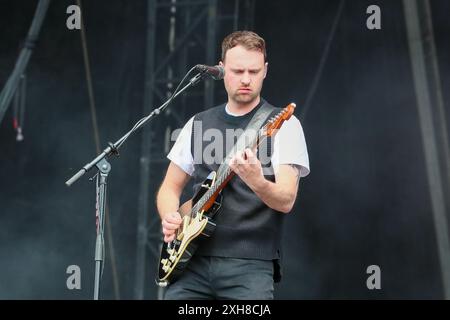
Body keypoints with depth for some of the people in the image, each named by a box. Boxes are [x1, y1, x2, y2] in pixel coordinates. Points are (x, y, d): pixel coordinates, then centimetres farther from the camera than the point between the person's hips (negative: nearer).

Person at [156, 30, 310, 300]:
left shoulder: (283, 124, -1)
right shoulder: (198, 124, 13)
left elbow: (286, 201, -12)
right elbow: (170, 188, 19)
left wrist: (256, 181, -32)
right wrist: (170, 217, -2)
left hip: (250, 264, -3)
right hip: (193, 260, 4)